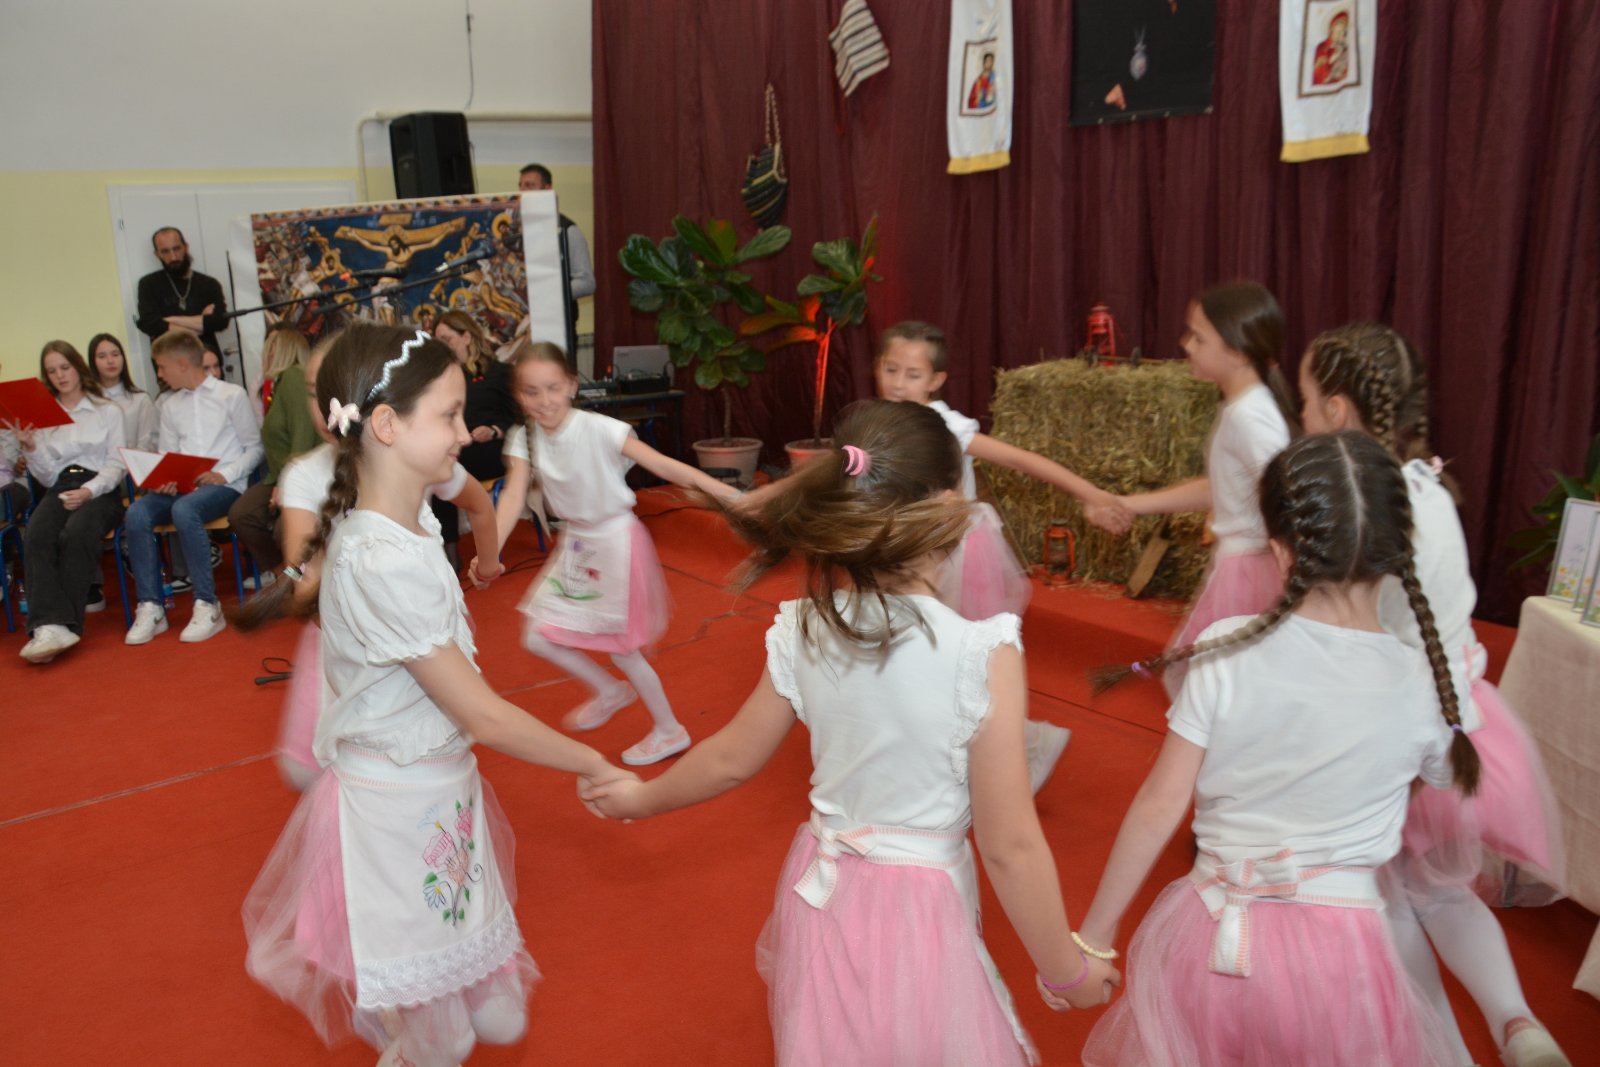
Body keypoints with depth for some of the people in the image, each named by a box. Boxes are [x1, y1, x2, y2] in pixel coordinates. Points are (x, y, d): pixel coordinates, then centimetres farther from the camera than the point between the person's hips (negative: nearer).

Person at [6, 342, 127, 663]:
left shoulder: (108, 411, 11)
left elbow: (116, 465, 4)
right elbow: (47, 479, 13)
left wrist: (89, 491, -14)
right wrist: (30, 448, -4)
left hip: (101, 489, -2)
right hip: (60, 489, 2)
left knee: (75, 534, -34)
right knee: (34, 537, -30)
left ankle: (62, 624, -33)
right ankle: (51, 625, -43)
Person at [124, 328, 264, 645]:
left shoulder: (231, 395, 4)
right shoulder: (170, 407, 19)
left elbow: (254, 447, 1)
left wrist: (225, 474, -14)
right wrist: (165, 480, -6)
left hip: (224, 485, -5)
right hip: (181, 486, 5)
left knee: (184, 509, -37)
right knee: (137, 513, -25)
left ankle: (207, 606, -31)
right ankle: (150, 608, -22)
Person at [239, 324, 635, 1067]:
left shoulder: (409, 522, -1)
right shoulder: (384, 565, -29)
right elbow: (482, 716, -24)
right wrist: (593, 765, -15)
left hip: (440, 790, 9)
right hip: (396, 809, -9)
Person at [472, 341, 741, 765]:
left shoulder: (598, 429, -23)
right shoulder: (524, 439, -7)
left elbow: (662, 464, -29)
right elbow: (513, 496, -17)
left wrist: (726, 493, -39)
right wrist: (490, 552, -34)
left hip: (617, 540, -6)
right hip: (574, 543, 6)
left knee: (621, 648, 3)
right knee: (537, 637, 5)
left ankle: (670, 731, 26)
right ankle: (610, 691, 31)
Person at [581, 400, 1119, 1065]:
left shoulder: (802, 633, -11)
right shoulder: (982, 651, -25)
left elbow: (731, 761, 3)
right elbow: (1009, 847, -20)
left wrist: (642, 799, 23)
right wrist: (1066, 971, -4)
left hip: (821, 893, 4)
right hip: (922, 910, -4)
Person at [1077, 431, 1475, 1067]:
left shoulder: (1226, 652, -13)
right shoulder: (1421, 685, -10)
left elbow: (1158, 807, -9)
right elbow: (1457, 780, 11)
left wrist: (1094, 937, 1)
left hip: (1209, 938, 1)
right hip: (1338, 949, 0)